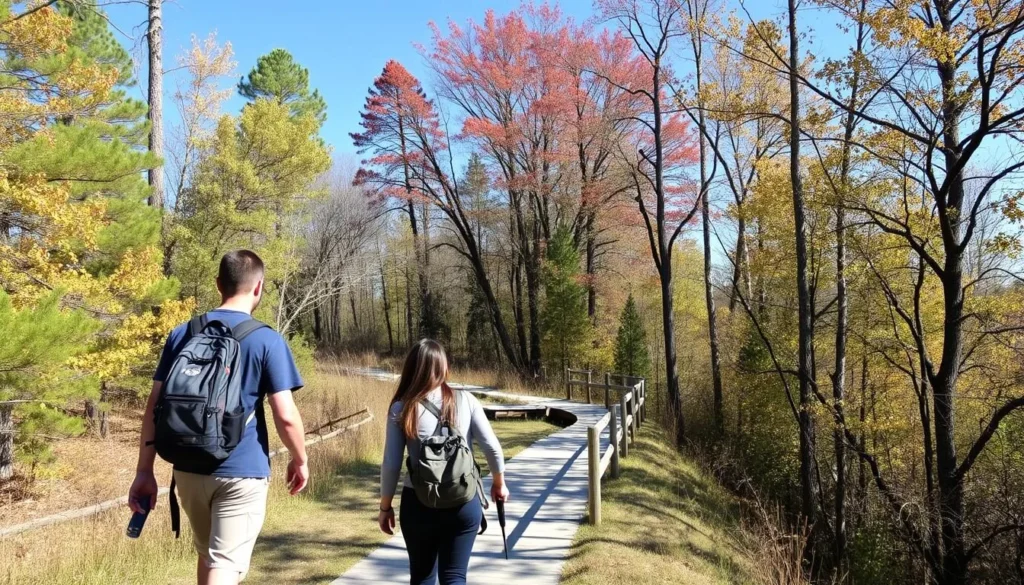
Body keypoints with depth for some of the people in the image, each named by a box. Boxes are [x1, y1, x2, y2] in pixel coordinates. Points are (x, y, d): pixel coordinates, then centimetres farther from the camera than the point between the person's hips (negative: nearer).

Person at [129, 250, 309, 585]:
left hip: (189, 470, 5)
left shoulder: (182, 334, 4)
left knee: (208, 557, 23)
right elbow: (285, 416, -13)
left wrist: (144, 471, 8)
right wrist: (300, 461, 4)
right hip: (242, 473, -5)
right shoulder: (267, 341, -9)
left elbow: (155, 406, 3)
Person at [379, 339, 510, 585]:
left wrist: (385, 506, 9)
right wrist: (499, 483, 13)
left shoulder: (401, 409, -5)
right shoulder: (465, 400, -3)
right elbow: (492, 447, -3)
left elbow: (391, 464, -4)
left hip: (418, 504, 0)